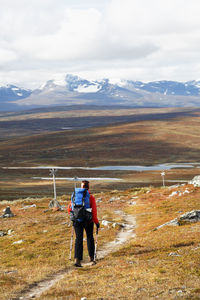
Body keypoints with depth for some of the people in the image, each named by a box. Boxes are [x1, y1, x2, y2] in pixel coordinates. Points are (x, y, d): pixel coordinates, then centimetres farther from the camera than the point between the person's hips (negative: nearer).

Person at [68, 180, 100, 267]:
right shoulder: (91, 197, -8)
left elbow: (69, 208, 3)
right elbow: (94, 211, -11)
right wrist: (96, 222, -2)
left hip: (77, 221, 1)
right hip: (88, 221, -1)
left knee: (78, 239, 0)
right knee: (90, 238, 19)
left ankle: (77, 259, -13)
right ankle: (91, 257, 27)